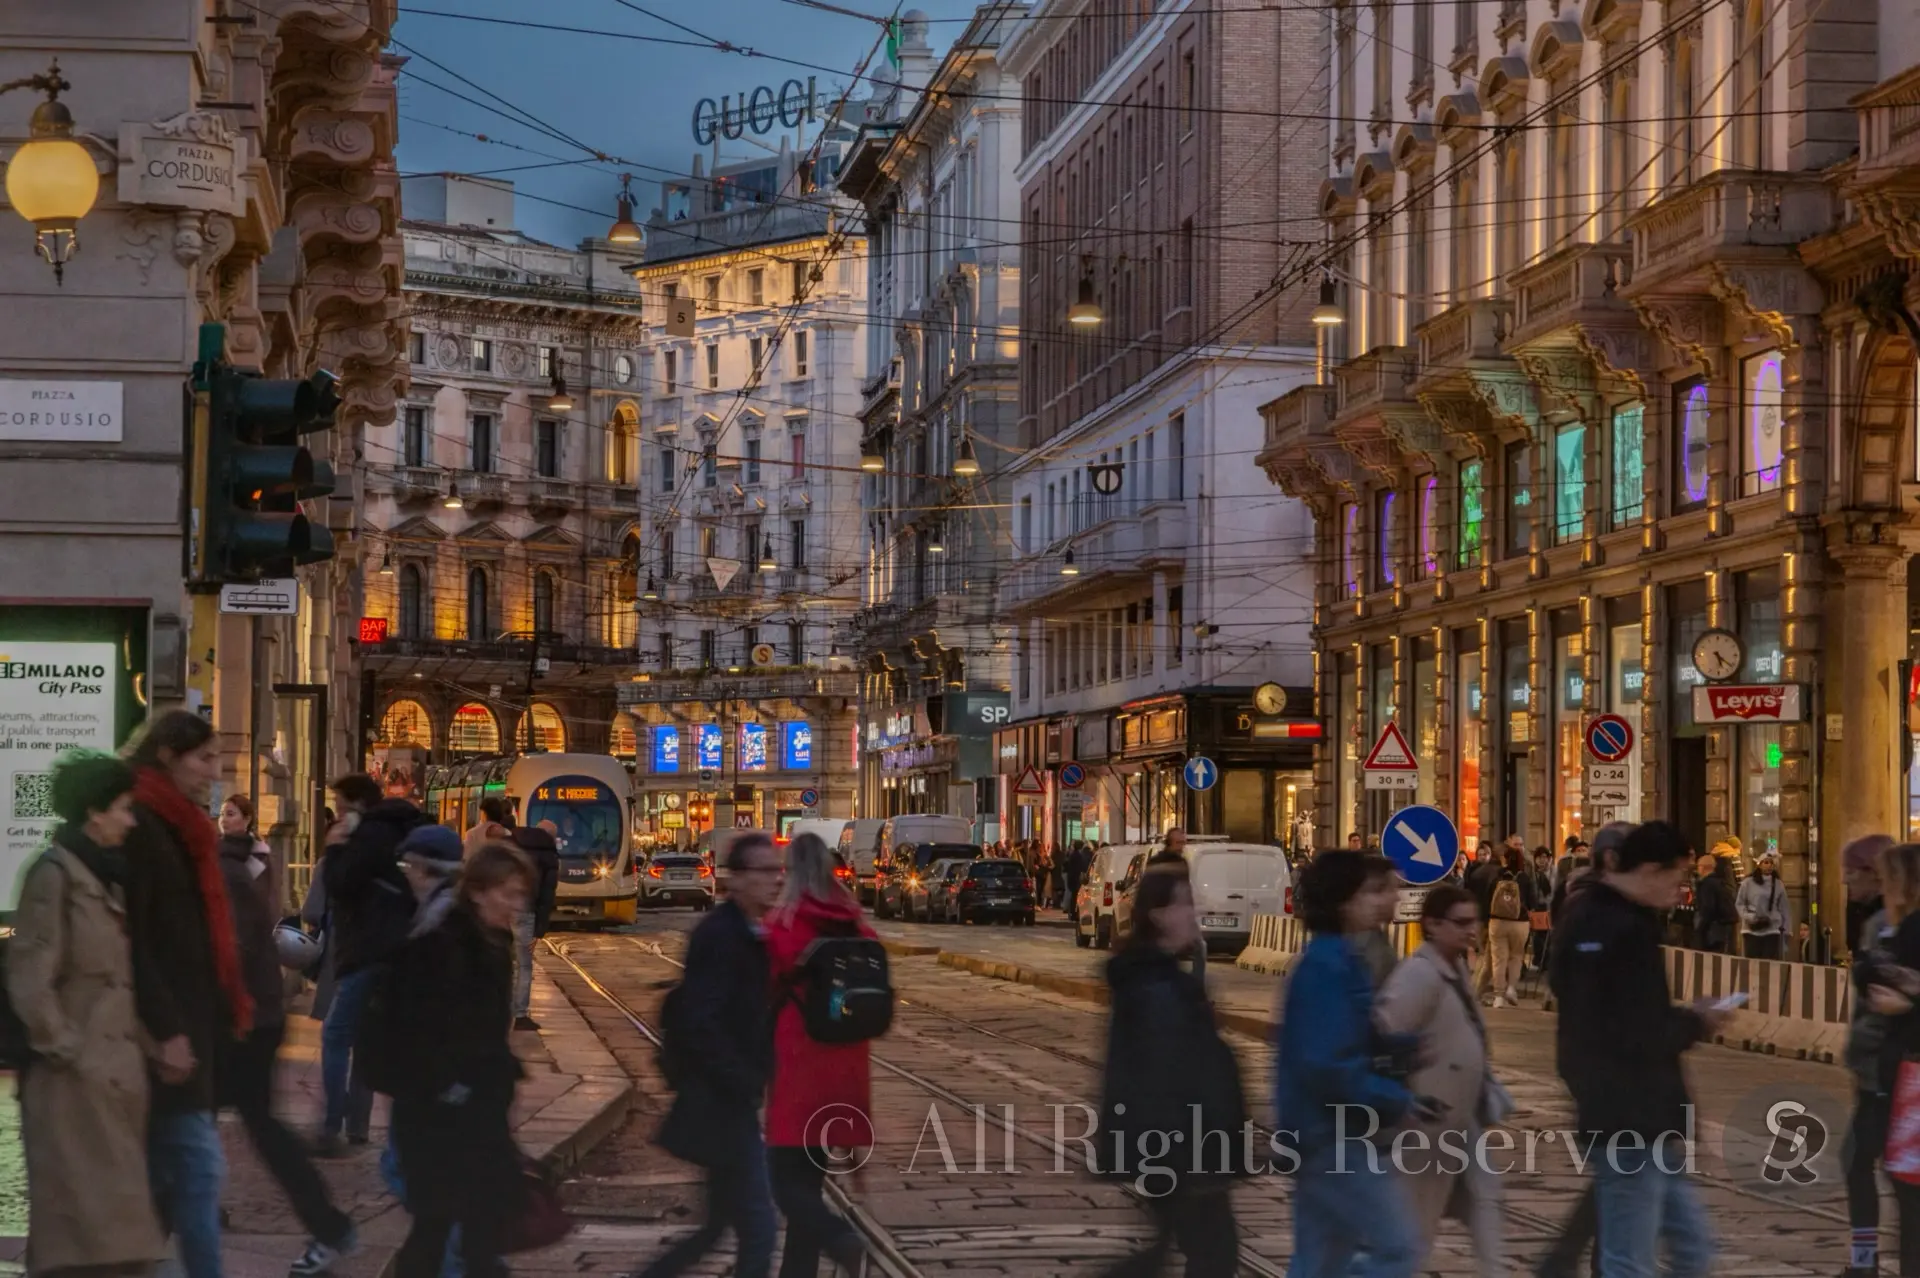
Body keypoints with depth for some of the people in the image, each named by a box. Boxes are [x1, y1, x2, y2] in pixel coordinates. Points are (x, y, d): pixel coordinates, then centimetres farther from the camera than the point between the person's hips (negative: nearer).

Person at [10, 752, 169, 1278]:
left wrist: (136, 1043, 9)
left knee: (110, 1211, 9)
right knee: (82, 1210, -9)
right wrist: (67, 1049, -13)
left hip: (115, 1067, 8)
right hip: (77, 1075, -8)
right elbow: (29, 978, -14)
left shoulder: (107, 876, 16)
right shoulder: (54, 875, -10)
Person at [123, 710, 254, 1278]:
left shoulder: (178, 828, 17)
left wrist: (218, 1014, 14)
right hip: (162, 1028, -9)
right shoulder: (138, 828, -12)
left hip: (183, 1023, 9)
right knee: (199, 1163, -10)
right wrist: (165, 1029, -22)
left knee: (166, 1173, 10)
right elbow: (133, 938, -19)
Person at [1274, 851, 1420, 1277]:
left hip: (1330, 1132, 10)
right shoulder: (1327, 966, -18)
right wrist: (1397, 1100, -17)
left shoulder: (1341, 960, 14)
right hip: (1331, 1134, -10)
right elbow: (1328, 1066, -24)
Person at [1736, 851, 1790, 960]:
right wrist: (1750, 917, -11)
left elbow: (1783, 909, 10)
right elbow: (1739, 904, 4)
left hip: (1772, 930, 1)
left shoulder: (1778, 884, 6)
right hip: (1752, 930, -1)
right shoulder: (1748, 883, 1)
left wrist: (1786, 930, 6)